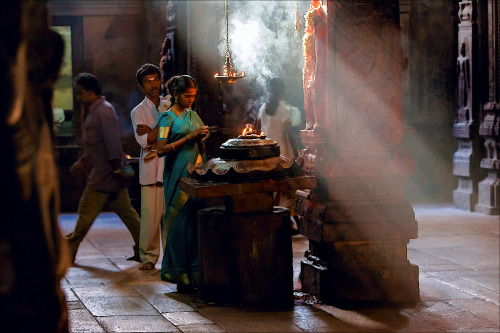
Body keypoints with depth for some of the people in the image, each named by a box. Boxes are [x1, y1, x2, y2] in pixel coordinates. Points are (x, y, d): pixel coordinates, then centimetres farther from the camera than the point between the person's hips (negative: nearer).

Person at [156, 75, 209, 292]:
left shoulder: (193, 115, 17)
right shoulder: (168, 118, -3)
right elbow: (161, 149, -12)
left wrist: (201, 138, 3)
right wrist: (188, 137, -15)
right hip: (178, 174, -6)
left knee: (197, 220, 0)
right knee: (181, 223, -6)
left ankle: (196, 273, 5)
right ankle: (182, 277, -1)